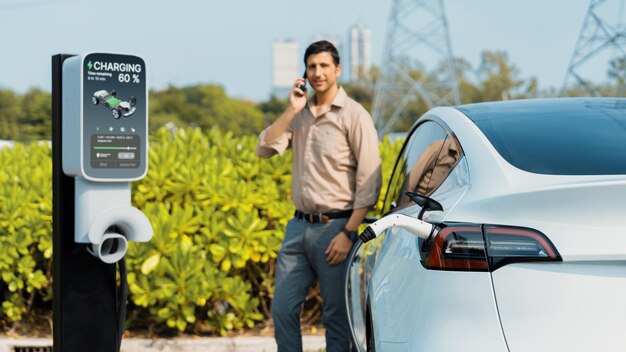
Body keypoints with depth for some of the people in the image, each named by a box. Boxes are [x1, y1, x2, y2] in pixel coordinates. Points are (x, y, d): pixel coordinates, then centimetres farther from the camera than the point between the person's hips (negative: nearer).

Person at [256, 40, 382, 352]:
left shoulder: (354, 115, -7)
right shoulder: (300, 114, 11)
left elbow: (369, 182, -11)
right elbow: (265, 148, 0)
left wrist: (348, 233, -15)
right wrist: (292, 110, -5)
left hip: (335, 228, -6)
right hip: (299, 226, 6)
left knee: (336, 318, 3)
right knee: (282, 310, 5)